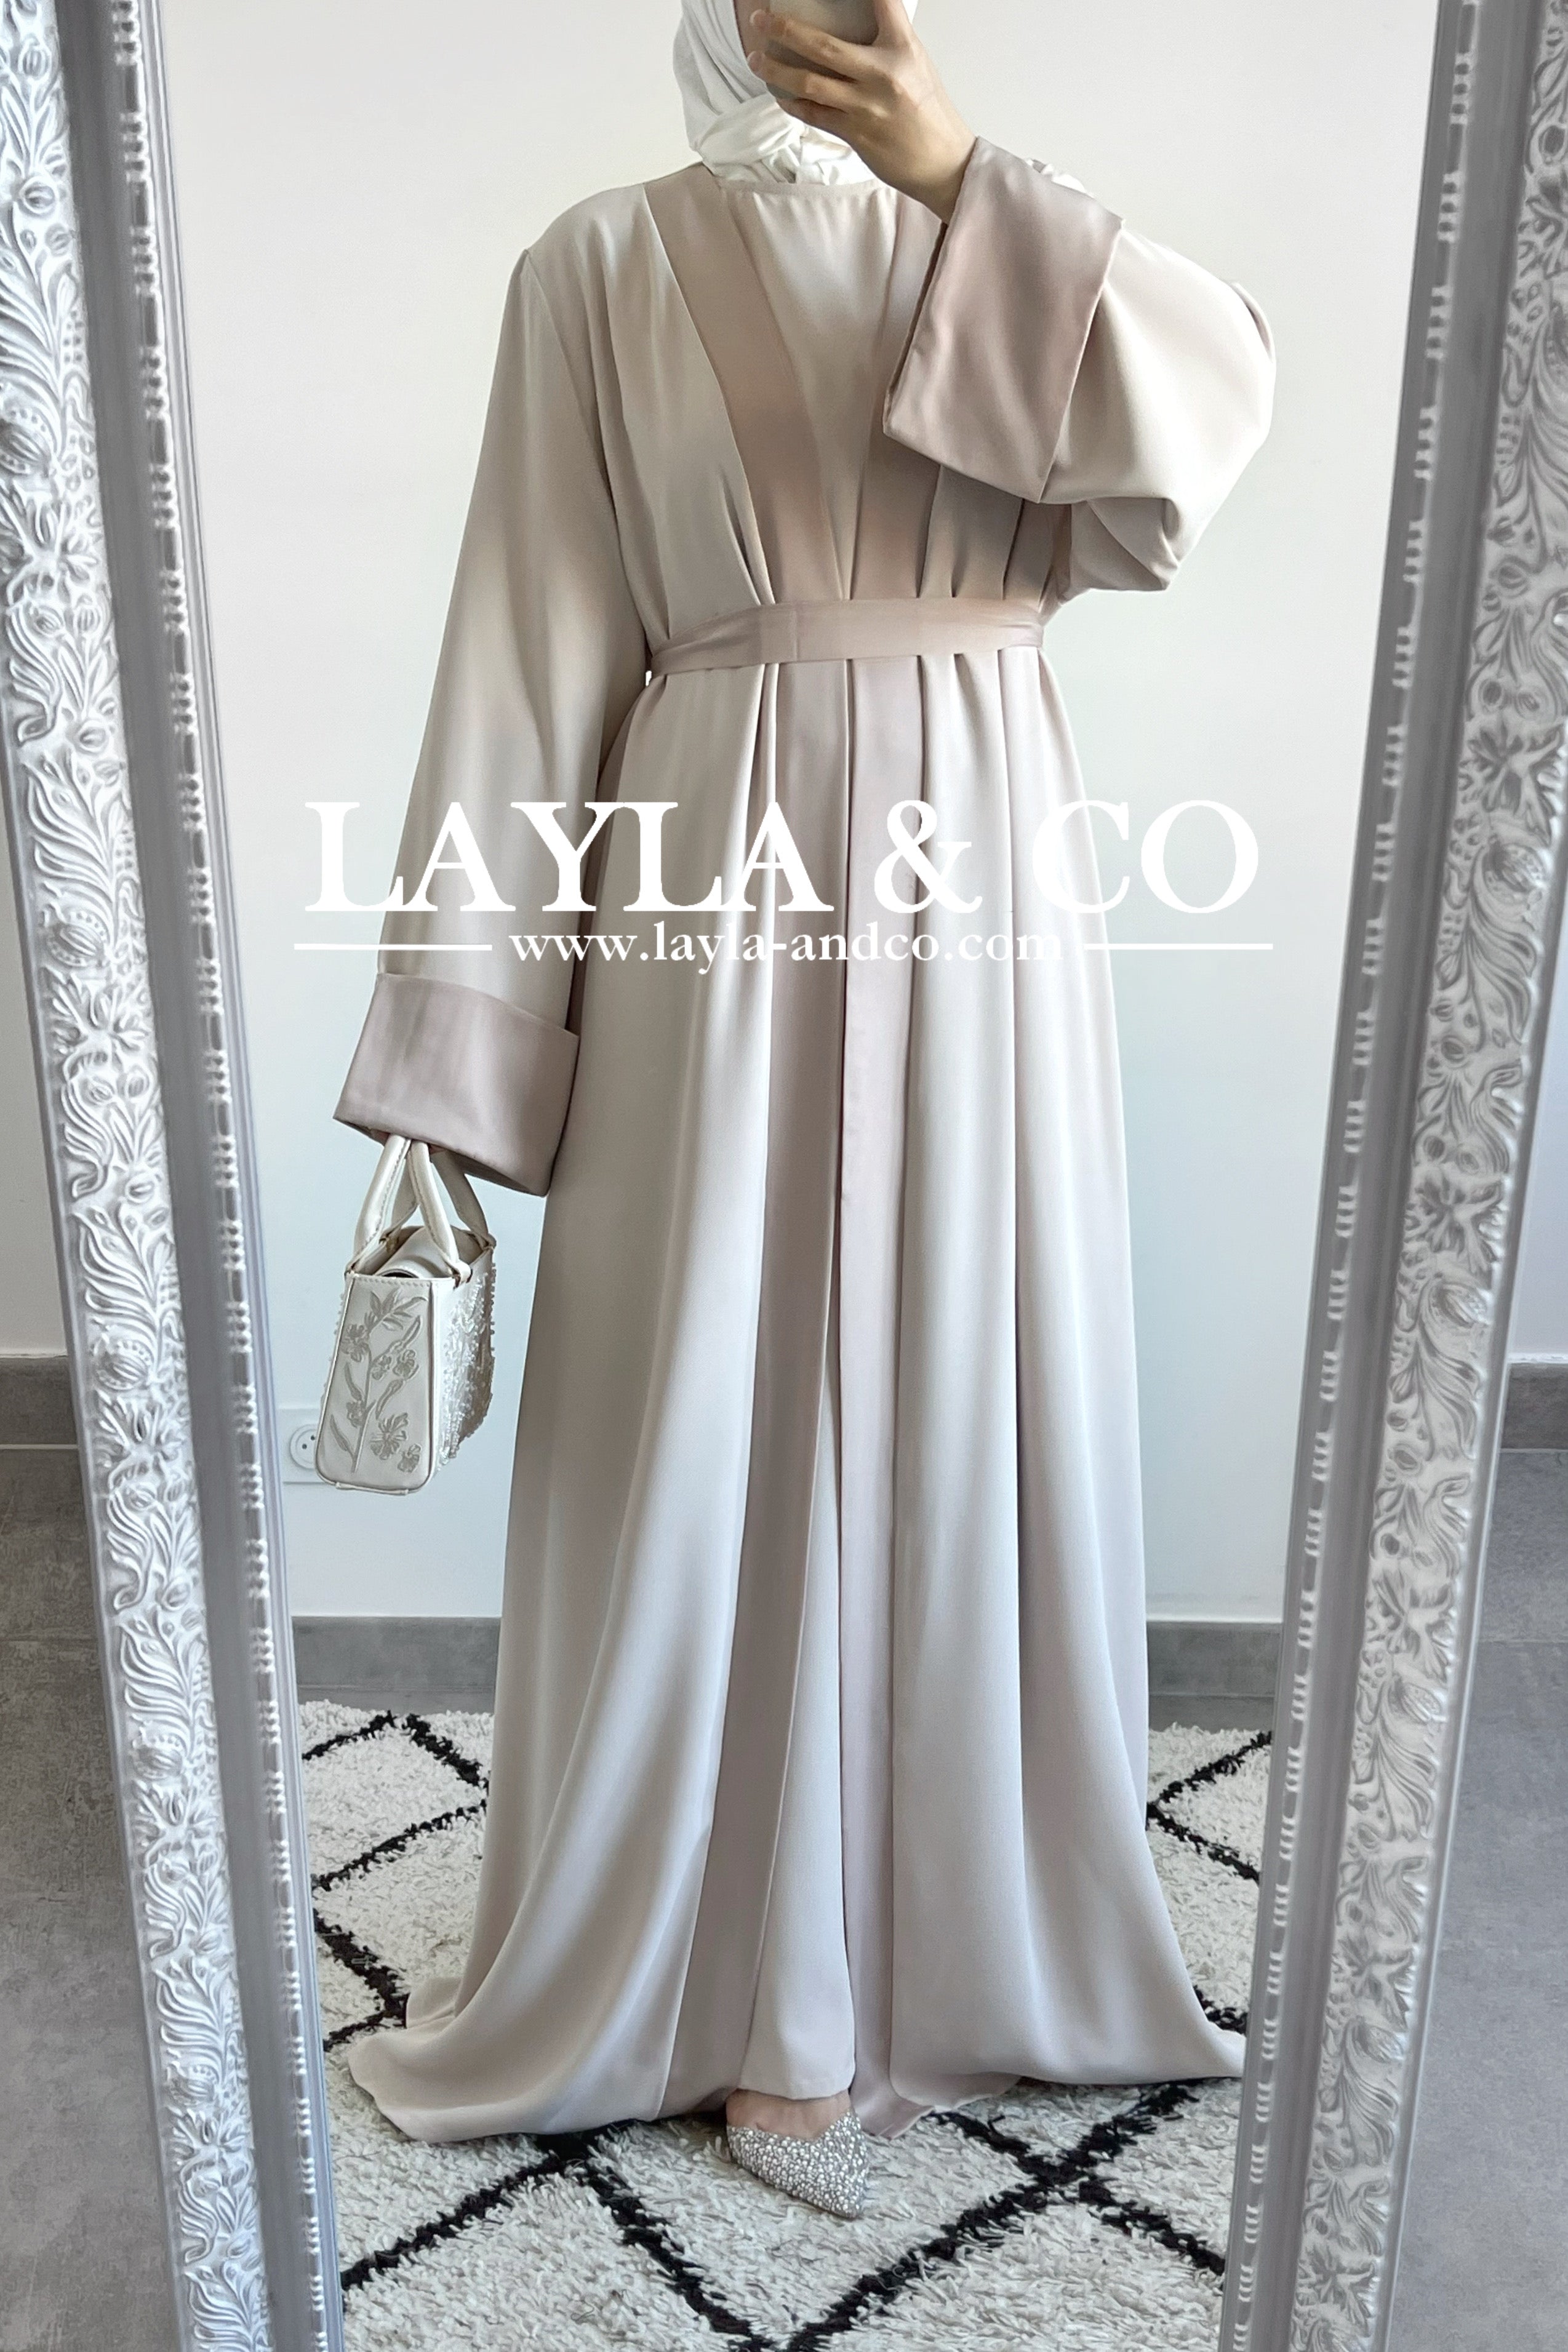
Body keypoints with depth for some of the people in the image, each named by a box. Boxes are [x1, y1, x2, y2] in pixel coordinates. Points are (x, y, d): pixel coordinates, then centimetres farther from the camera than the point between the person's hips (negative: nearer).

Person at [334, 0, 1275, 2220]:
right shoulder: (604, 266, 5)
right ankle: (712, 1972, 26)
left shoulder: (1022, 246, 16)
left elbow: (1219, 392, -5)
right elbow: (532, 661, -2)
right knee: (709, 1437, 3)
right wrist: (458, 1055, -7)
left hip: (981, 895, 3)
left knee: (962, 1420, 9)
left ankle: (959, 1923, 32)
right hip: (723, 899, -3)